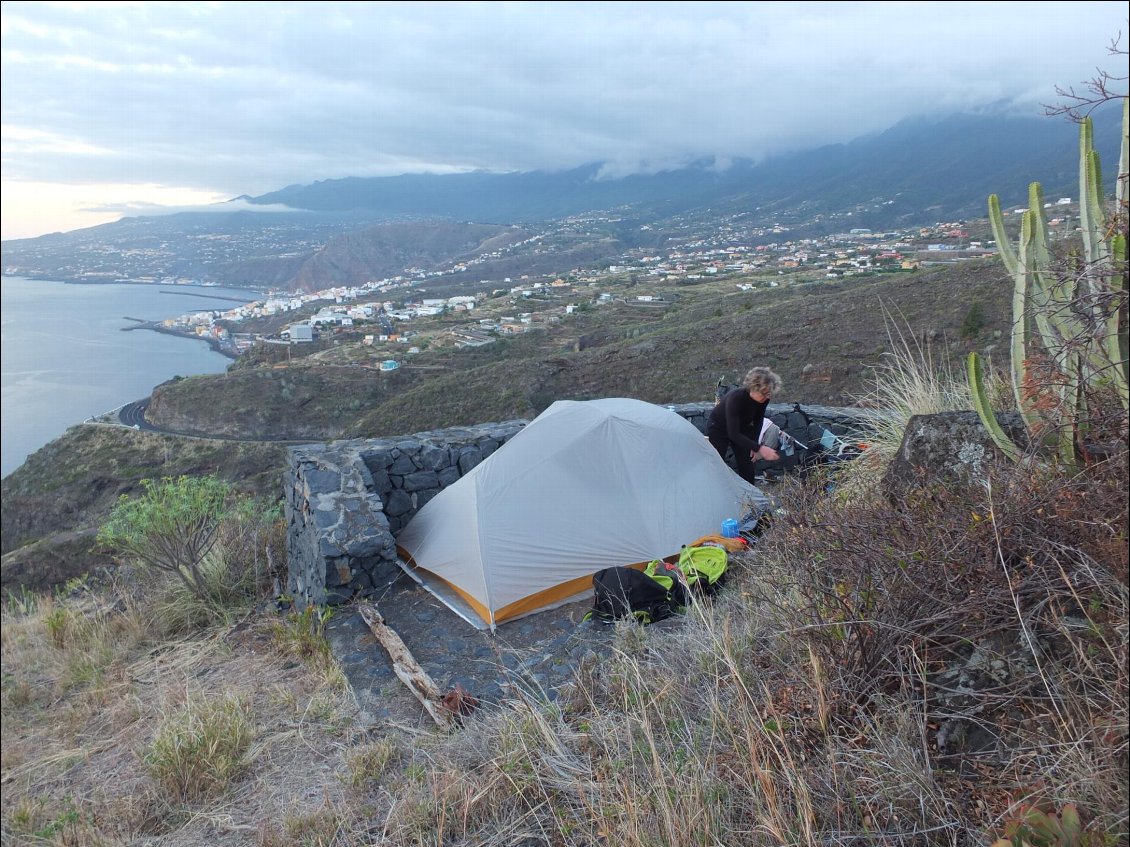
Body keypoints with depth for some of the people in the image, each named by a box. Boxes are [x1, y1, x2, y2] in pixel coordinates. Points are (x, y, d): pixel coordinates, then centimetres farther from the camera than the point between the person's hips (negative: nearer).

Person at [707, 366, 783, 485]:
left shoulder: (763, 399, -23)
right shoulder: (735, 398, -40)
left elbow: (758, 421, -2)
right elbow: (733, 434, -41)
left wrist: (754, 444, -8)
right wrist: (759, 448, -46)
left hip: (742, 428, 5)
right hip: (718, 429, -5)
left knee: (746, 466, 0)